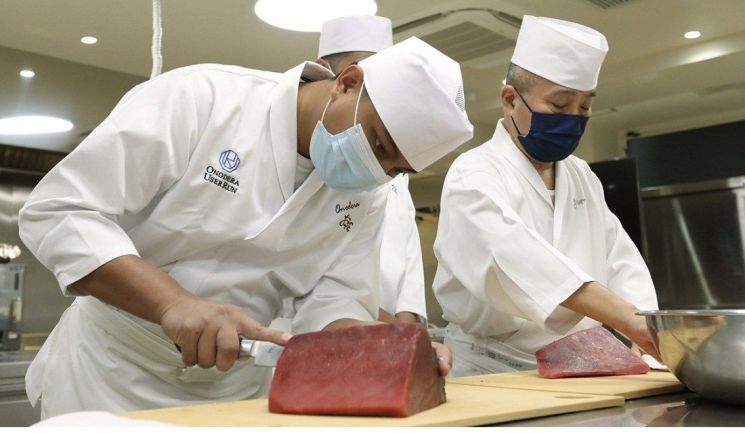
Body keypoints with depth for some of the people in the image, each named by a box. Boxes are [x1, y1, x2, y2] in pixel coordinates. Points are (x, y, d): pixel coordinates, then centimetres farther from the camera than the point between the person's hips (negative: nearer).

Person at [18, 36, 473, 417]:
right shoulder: (200, 97, -21)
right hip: (109, 373, -3)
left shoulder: (365, 192, -5)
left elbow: (337, 300, -8)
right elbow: (57, 210, -23)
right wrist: (174, 301, -35)